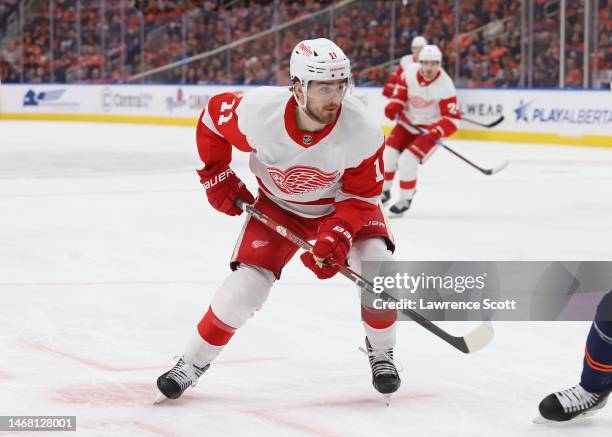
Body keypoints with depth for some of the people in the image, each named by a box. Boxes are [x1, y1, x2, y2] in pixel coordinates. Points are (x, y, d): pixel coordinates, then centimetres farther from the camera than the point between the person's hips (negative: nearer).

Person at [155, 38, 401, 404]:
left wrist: (337, 237, -32)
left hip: (341, 204, 0)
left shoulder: (362, 129, -32)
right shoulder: (259, 111, -32)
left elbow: (361, 195, -19)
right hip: (279, 206, 0)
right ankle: (193, 363, 9)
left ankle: (381, 353, 5)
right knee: (246, 285, -12)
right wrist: (217, 176, -5)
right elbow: (213, 116, -9)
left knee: (377, 266, -22)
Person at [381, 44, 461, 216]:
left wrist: (436, 131, -40)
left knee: (407, 161, -18)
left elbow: (453, 118, -26)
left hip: (429, 129, -5)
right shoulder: (410, 71, -16)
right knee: (388, 154, 1)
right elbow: (401, 87, 8)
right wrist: (394, 104, -7)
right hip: (407, 122, 5)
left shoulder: (444, 86, -29)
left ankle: (405, 200, 3)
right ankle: (383, 192, 27)